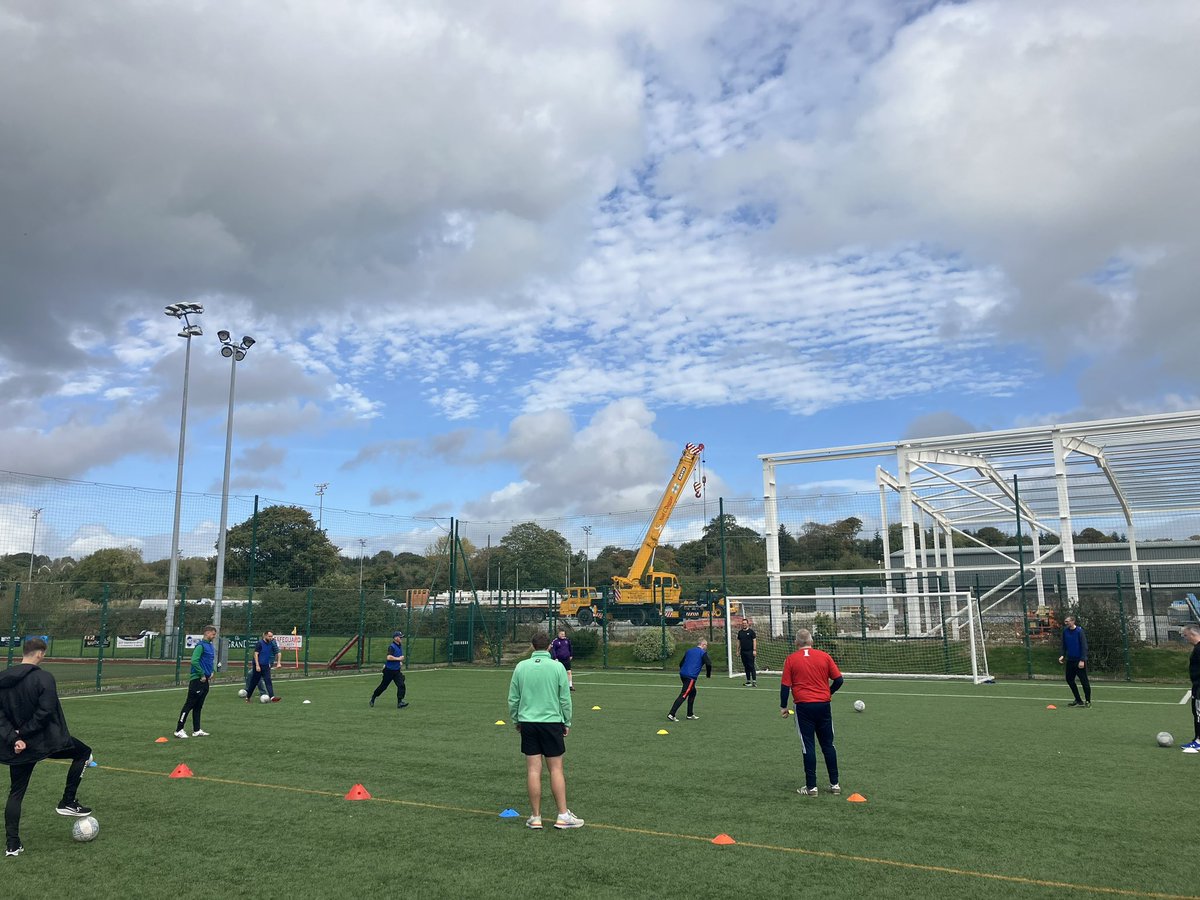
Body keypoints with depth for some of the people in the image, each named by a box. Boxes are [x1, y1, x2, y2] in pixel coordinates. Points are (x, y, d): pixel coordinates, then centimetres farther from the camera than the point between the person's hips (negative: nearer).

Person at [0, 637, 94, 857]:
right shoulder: (43, 678, -16)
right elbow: (45, 712, -23)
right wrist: (23, 734, -11)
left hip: (18, 746, 6)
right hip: (47, 741, -6)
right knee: (84, 752, 18)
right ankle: (67, 802, 14)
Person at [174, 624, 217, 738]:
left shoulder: (210, 646, 14)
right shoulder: (201, 645, -13)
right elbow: (194, 661, -23)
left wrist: (211, 673, 13)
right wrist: (202, 675, -17)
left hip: (205, 681, 9)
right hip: (197, 680, -9)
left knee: (198, 707, 12)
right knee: (189, 705, -4)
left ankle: (196, 730, 17)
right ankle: (179, 730, 2)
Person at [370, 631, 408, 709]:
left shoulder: (400, 646, 10)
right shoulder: (392, 647, -16)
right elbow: (389, 657, -30)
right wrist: (398, 658, -23)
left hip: (397, 670, 6)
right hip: (389, 670, -6)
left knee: (401, 685, -10)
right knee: (383, 686, 7)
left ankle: (400, 702, -10)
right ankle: (373, 698, 28)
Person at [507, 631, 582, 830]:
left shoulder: (521, 666, 1)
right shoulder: (557, 667, -4)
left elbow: (513, 698, 6)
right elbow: (565, 699, -1)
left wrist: (516, 720, 18)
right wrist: (567, 722, 10)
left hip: (528, 722, 2)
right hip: (552, 722, -2)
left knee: (533, 769, 4)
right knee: (556, 769, 4)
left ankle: (535, 817, 9)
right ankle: (563, 815, 7)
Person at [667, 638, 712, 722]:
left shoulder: (689, 651, 20)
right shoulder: (703, 653, 0)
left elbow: (681, 663, 23)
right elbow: (709, 664, -11)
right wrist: (708, 674, 5)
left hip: (682, 674, 8)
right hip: (691, 677, -8)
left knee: (693, 692, 23)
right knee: (683, 695, -9)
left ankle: (690, 714, 25)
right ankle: (671, 714, -18)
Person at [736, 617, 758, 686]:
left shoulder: (751, 631, -2)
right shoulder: (740, 632, 12)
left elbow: (754, 641, -6)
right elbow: (739, 642, 16)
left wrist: (754, 650, -13)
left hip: (750, 651, -5)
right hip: (743, 652, 5)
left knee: (751, 666, -8)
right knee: (746, 667, 8)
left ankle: (754, 681, -9)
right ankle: (748, 681, 14)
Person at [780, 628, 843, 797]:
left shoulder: (791, 659, -3)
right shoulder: (824, 656, 1)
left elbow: (785, 685, -3)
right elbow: (838, 679, 2)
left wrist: (783, 706, 8)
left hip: (804, 706, -2)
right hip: (824, 705, 2)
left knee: (809, 747, 3)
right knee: (828, 745, 13)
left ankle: (811, 787, 6)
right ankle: (835, 784, 18)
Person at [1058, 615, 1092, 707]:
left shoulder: (1079, 631, -13)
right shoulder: (1065, 631, 4)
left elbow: (1084, 646, -14)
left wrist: (1082, 660, -18)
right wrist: (1063, 655, 1)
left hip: (1079, 661, -6)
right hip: (1070, 660, 7)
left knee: (1084, 681, -1)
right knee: (1069, 680, 9)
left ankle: (1088, 701, 12)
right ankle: (1078, 700, 22)